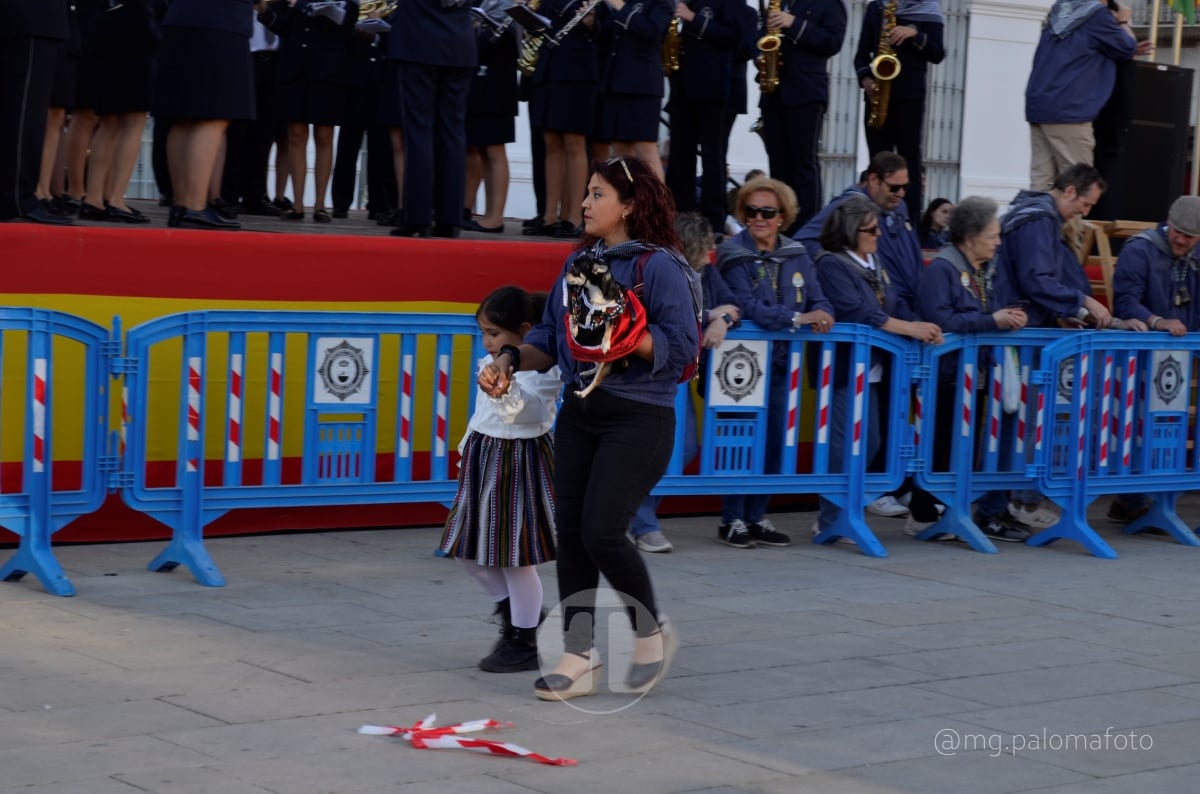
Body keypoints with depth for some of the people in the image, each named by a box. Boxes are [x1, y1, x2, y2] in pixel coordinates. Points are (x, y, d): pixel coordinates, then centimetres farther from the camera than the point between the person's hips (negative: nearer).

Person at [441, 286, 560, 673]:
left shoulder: (543, 369, -15)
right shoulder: (494, 366, 8)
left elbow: (529, 413, -29)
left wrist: (507, 388, -43)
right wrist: (467, 448, 20)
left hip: (519, 461, -8)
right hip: (484, 458, 9)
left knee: (514, 555, -3)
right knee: (468, 550, 11)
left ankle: (524, 643, 12)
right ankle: (517, 613, 30)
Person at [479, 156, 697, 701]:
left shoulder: (659, 265, -9)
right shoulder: (579, 262, 12)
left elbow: (681, 347, -16)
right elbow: (550, 337, 16)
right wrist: (510, 360, 0)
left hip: (639, 419, -7)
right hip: (579, 414, 7)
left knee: (602, 531, -13)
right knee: (570, 531, 4)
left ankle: (652, 632, 13)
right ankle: (579, 659, 13)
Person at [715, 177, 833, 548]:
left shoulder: (797, 256, 9)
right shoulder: (734, 255, -8)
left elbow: (818, 301, 4)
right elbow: (748, 307, -20)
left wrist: (823, 317, -19)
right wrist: (797, 318, -26)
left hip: (780, 362, 5)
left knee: (775, 441, 8)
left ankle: (758, 517, 17)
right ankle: (732, 520, 5)